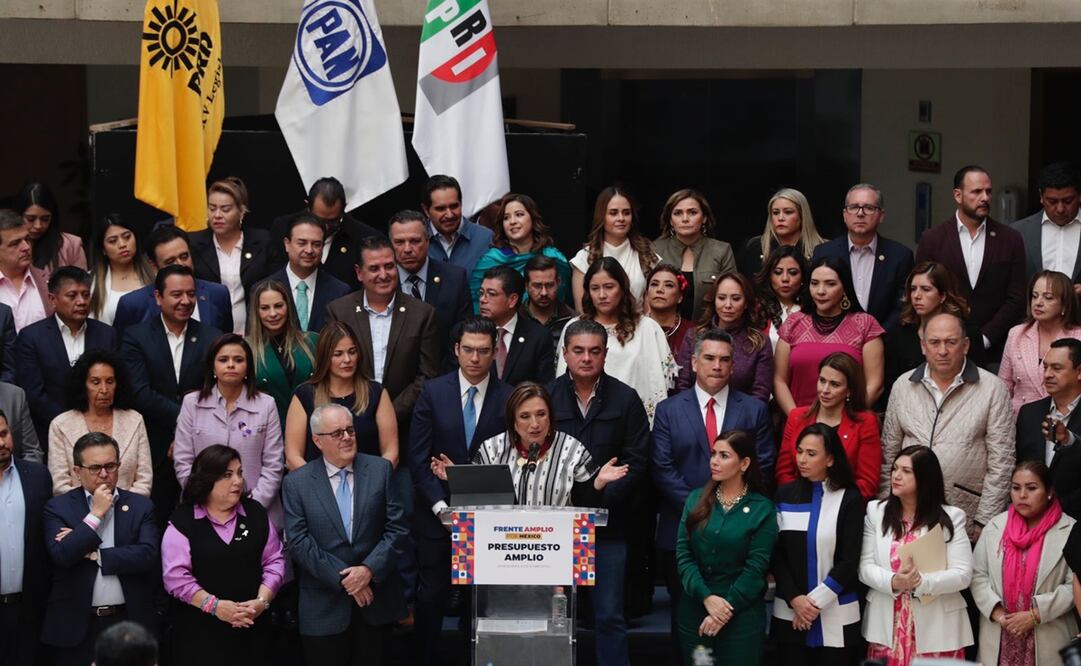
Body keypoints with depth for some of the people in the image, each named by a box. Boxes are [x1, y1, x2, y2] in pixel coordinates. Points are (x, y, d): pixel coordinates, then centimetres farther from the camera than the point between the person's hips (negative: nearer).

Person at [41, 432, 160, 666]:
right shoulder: (58, 507, 2)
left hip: (129, 622, 1)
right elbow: (61, 556, -13)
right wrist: (96, 514, -11)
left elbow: (148, 556, -8)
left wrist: (93, 554, -10)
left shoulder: (140, 506, 6)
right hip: (76, 626, -1)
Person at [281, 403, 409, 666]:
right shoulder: (296, 483, -1)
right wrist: (343, 578, -13)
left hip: (375, 600, 1)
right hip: (324, 608, -1)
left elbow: (397, 528, 0)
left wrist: (369, 569, -13)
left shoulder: (380, 470, 3)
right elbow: (299, 542, -7)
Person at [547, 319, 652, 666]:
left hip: (609, 522, 0)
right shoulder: (547, 397, 3)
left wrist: (601, 497, -12)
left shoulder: (625, 399, 2)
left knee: (609, 616, 0)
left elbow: (636, 462, -1)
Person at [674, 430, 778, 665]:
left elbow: (756, 568, -8)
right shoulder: (696, 499, 4)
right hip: (694, 609, 3)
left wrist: (726, 609, -14)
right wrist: (707, 597, -14)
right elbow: (682, 553, -2)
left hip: (741, 615, -3)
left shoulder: (762, 510, -5)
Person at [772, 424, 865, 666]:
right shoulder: (784, 495, 6)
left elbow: (849, 561, -5)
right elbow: (776, 554, 2)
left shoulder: (849, 499, 0)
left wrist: (816, 601, -11)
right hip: (789, 613, 2)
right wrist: (795, 599, -10)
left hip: (835, 617, -2)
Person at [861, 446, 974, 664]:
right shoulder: (876, 511, 7)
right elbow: (865, 567, 2)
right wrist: (893, 582, -18)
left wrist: (921, 582, -19)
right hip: (888, 627, 2)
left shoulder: (951, 517, 1)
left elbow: (962, 575, -5)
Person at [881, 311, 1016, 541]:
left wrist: (984, 522, -7)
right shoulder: (902, 386, 9)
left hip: (965, 521, -3)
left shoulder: (992, 389, -1)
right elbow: (888, 454, 13)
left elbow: (1000, 463, -3)